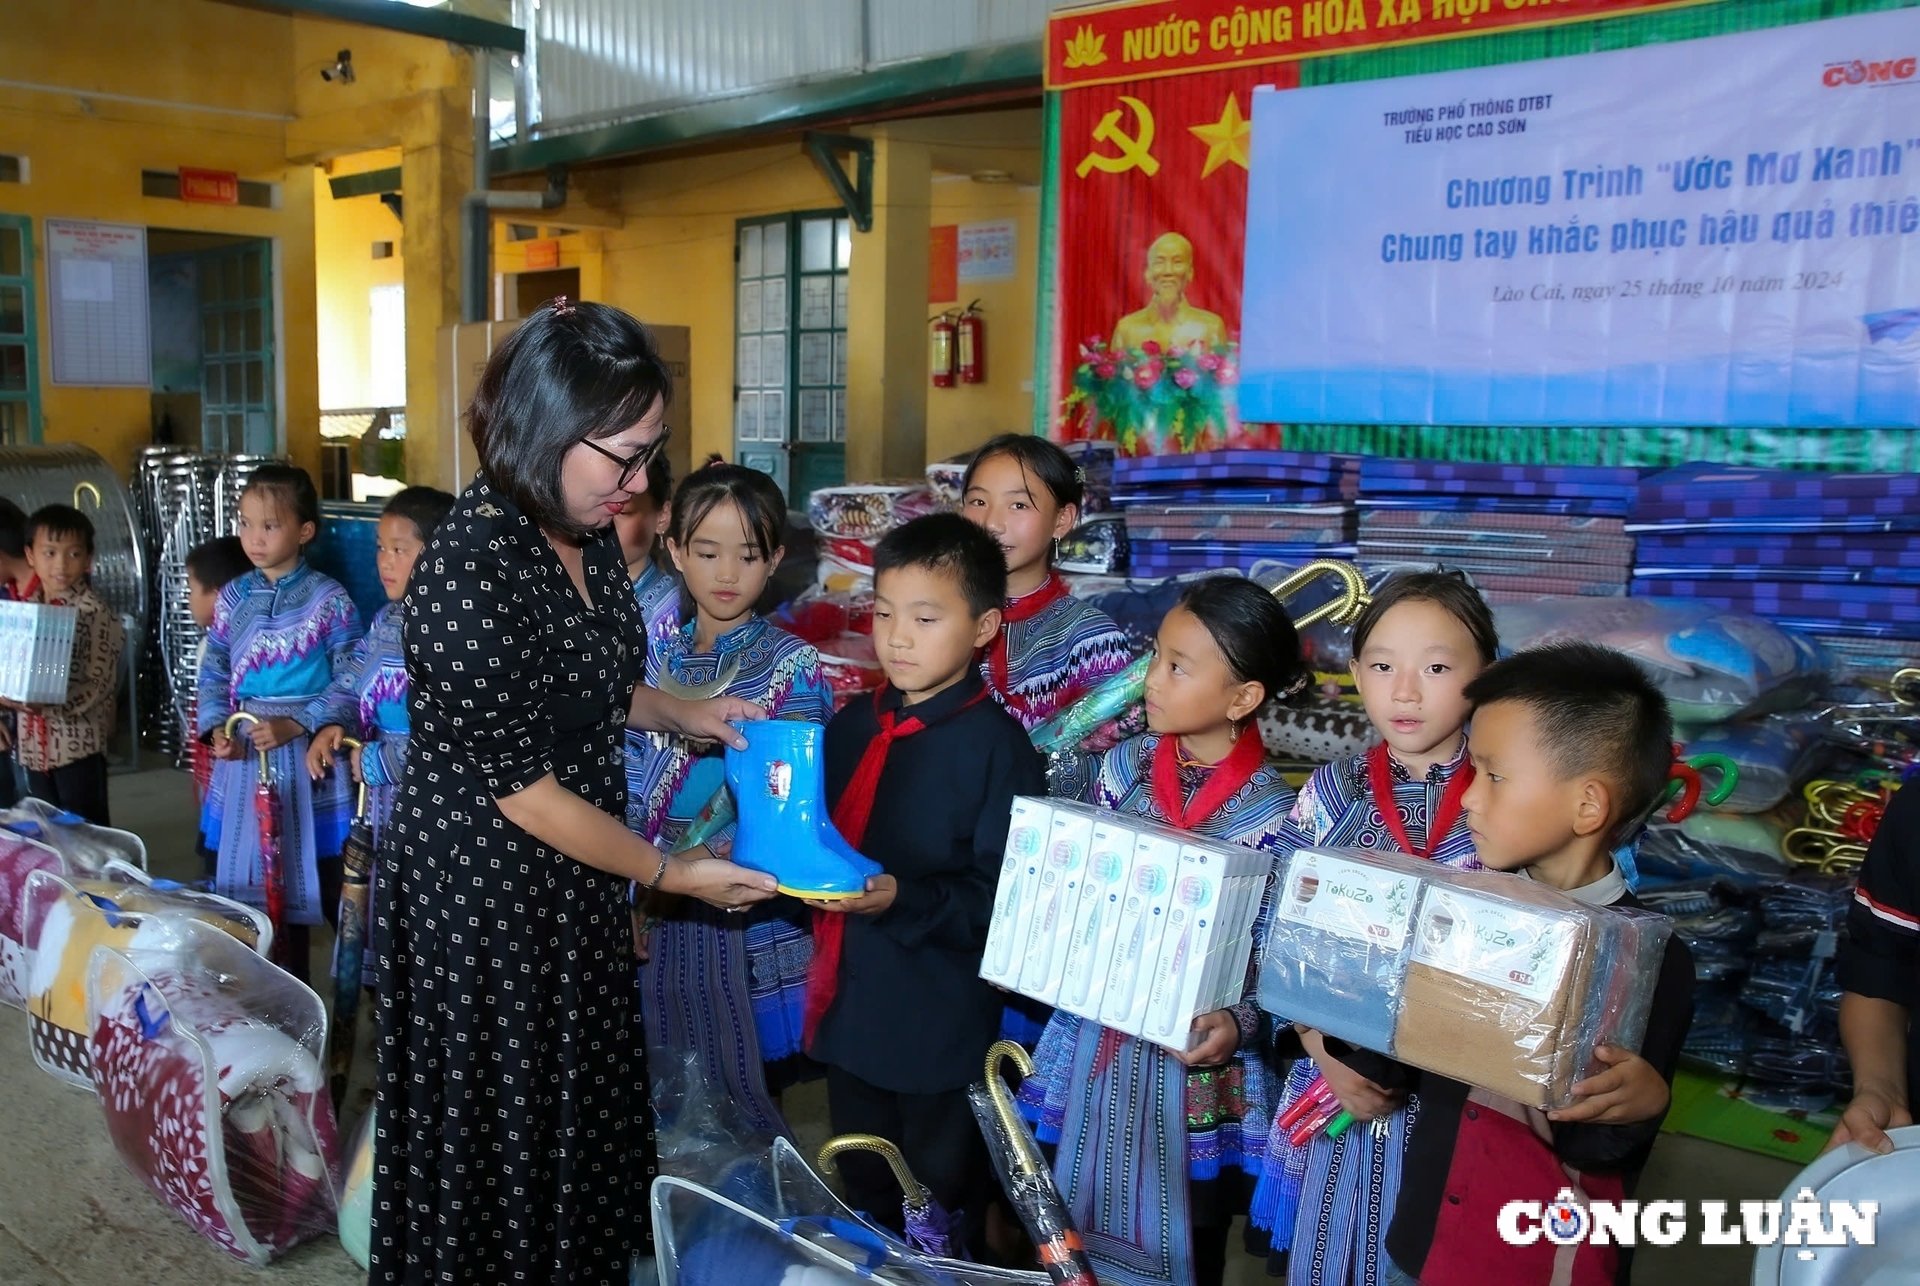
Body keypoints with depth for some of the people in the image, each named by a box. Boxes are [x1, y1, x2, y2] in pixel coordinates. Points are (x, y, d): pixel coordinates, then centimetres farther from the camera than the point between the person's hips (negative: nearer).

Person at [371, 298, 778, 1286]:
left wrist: (684, 714, 1)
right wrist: (672, 875, -14)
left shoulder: (587, 534, -2)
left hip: (575, 880, 8)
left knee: (581, 1101, 22)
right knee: (498, 1122, 12)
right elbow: (518, 786, -22)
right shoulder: (468, 572, -27)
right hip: (482, 892, -8)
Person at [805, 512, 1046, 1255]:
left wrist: (902, 900, -31)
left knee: (943, 1217, 16)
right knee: (864, 1202, 25)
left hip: (943, 1022, -6)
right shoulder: (853, 724, 4)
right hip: (850, 1004, 6)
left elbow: (1004, 897, -20)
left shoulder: (997, 745, -18)